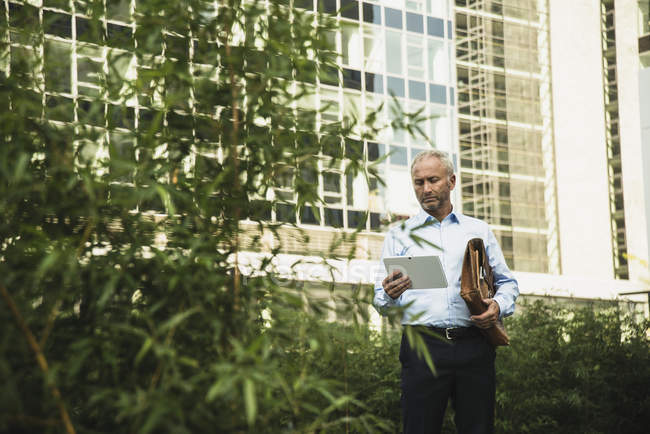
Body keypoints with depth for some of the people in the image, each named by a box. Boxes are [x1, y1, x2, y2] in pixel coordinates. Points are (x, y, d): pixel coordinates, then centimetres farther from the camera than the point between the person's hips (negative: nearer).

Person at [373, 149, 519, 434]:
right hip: (423, 345, -1)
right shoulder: (399, 234, 14)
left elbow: (507, 282, 20)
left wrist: (499, 305, -3)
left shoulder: (479, 231, 19)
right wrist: (389, 295, -16)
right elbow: (381, 301, 9)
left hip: (474, 345, 2)